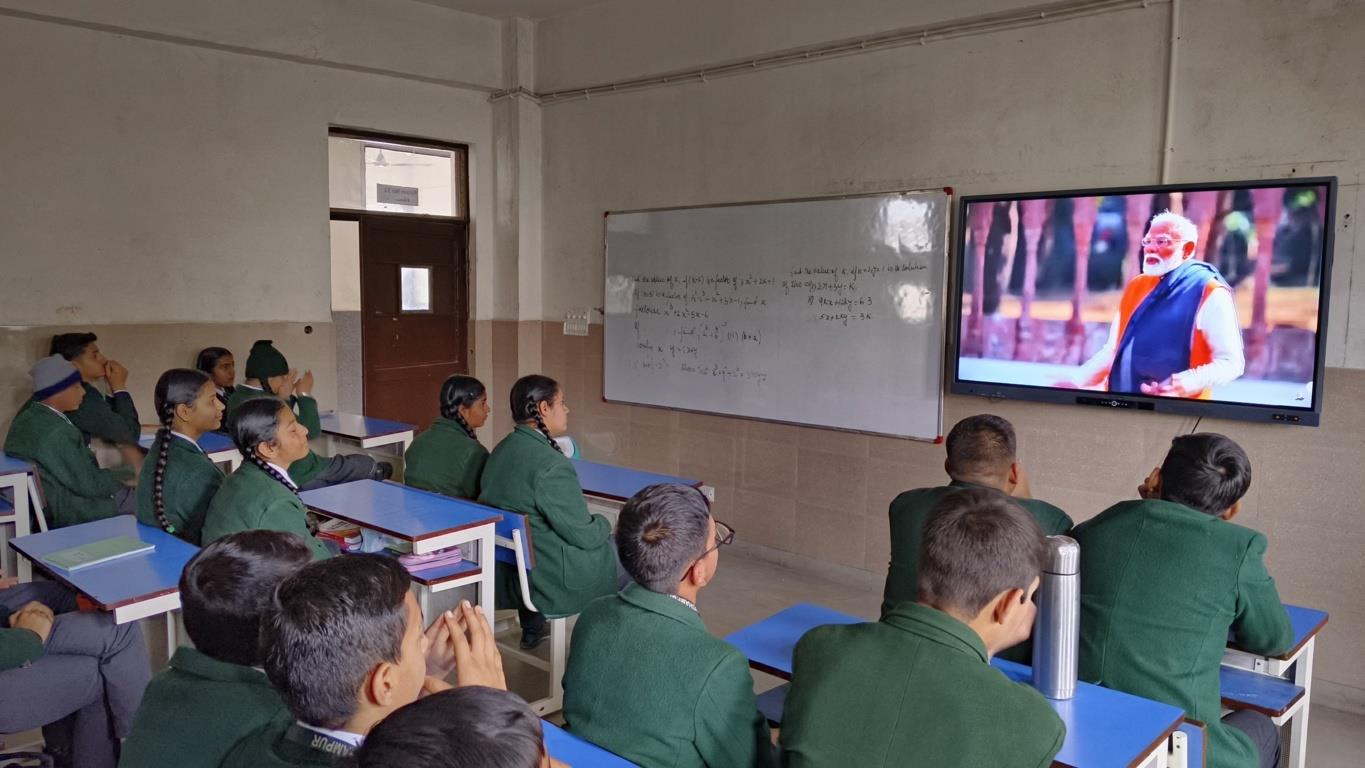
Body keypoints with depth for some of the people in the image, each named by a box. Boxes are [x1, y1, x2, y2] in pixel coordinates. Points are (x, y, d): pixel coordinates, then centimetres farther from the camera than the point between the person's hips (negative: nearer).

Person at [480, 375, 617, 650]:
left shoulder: (501, 450, 1)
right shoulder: (551, 465, -26)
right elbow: (583, 535, -19)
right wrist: (605, 524, 3)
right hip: (553, 584, -9)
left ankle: (533, 627, 38)